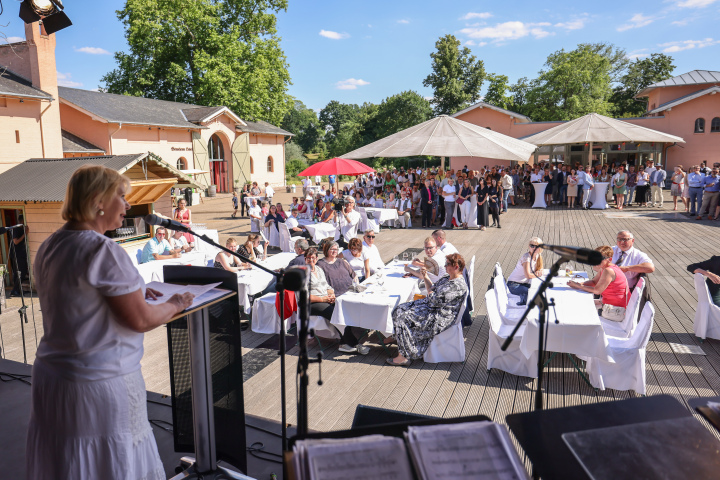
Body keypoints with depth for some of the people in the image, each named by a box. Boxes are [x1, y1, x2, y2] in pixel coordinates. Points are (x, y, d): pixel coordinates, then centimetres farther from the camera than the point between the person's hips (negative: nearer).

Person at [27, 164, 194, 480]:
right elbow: (141, 320, -20)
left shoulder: (48, 248, 5)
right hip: (102, 384, -8)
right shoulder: (104, 252, -22)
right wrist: (175, 304, -3)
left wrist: (132, 291, 15)